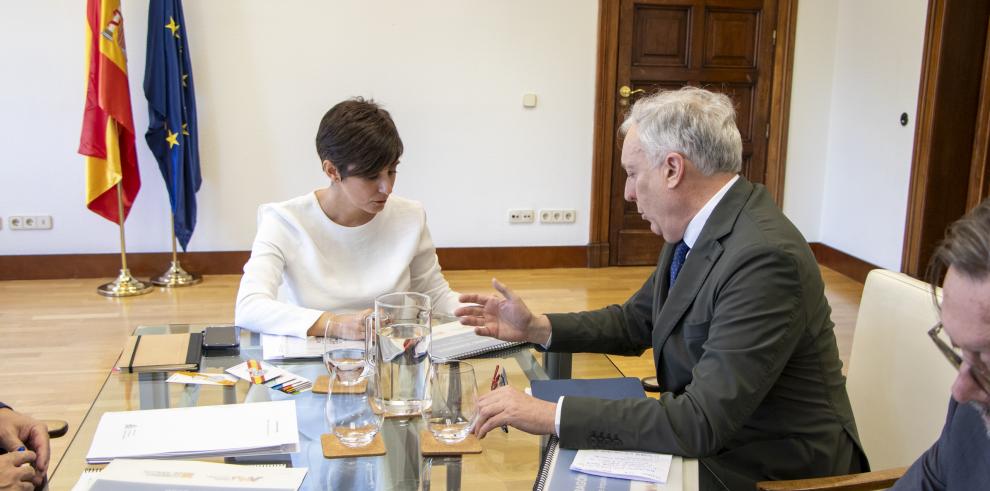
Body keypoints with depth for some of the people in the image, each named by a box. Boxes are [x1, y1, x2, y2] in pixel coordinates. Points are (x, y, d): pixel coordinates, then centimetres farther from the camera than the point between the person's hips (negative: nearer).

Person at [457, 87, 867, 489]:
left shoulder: (764, 257, -28)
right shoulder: (693, 230, 0)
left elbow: (702, 422, -31)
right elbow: (634, 322, 12)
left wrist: (552, 414, -29)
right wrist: (536, 327, -2)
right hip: (705, 443, 7)